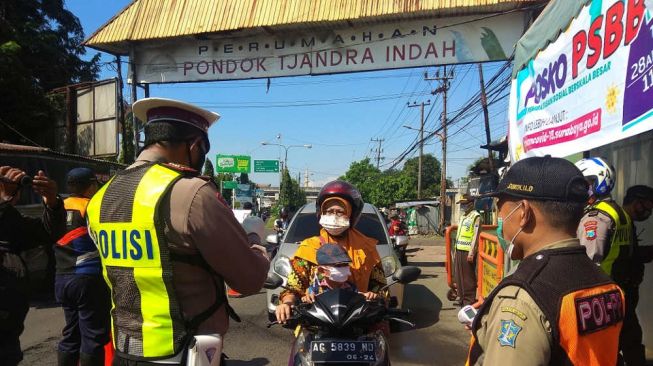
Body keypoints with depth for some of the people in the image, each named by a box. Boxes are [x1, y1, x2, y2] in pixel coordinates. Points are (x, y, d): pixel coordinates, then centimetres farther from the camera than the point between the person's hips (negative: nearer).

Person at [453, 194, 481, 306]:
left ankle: (470, 300, 6)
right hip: (459, 250, 9)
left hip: (468, 251, -9)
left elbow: (476, 236, -15)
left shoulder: (475, 216, -9)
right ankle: (462, 297, 26)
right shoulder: (462, 216, 18)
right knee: (458, 275, 14)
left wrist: (471, 252, -19)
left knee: (468, 277, -2)